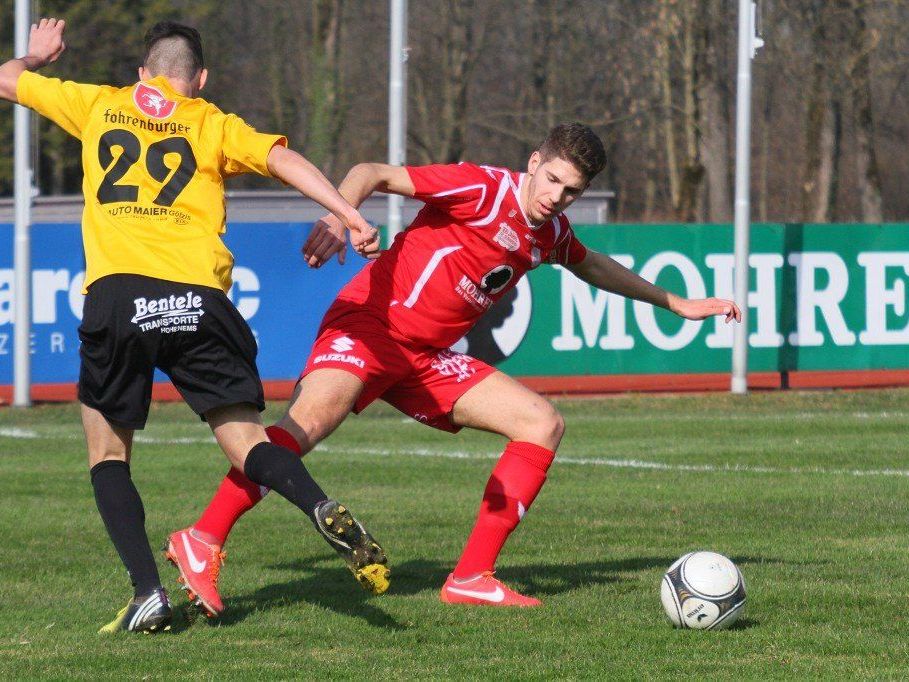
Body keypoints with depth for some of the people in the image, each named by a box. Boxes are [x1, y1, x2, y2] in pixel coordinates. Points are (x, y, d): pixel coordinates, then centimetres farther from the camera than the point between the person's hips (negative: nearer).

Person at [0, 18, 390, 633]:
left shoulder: (99, 105, 22)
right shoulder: (213, 125, 18)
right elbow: (280, 158, 0)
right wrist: (347, 213, -7)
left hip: (115, 292, 0)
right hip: (197, 299, 0)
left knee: (108, 453, 14)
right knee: (248, 445, 4)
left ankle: (148, 591, -3)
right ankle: (323, 510, -27)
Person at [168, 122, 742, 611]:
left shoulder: (551, 234, 13)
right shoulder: (481, 188, -12)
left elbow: (593, 265, 38)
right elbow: (373, 173, -19)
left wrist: (677, 304, 44)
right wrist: (338, 216, -40)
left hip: (428, 359, 9)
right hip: (369, 326, -8)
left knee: (543, 424, 2)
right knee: (311, 420, -34)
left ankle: (472, 577, -3)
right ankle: (204, 541, -38)